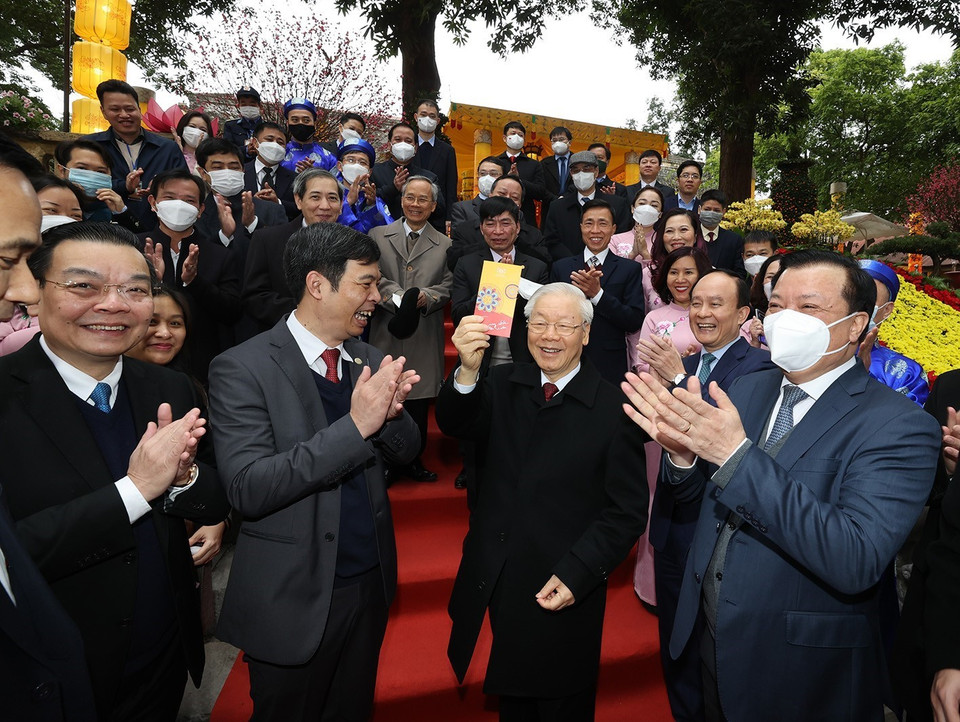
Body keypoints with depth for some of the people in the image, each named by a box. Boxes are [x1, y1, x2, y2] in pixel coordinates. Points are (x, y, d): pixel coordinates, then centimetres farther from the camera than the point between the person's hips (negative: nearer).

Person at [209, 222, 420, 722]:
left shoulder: (369, 362, 0)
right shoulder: (243, 369, -17)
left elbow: (404, 451, 4)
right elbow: (247, 489, -24)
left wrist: (391, 410, -19)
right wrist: (354, 425, -32)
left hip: (370, 583, 5)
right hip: (294, 598, -5)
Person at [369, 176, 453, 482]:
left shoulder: (444, 245, 10)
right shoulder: (378, 235, 9)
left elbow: (448, 287, 2)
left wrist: (425, 296, -17)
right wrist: (399, 296, -18)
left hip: (424, 338, 1)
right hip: (386, 334, 0)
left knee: (419, 404, 7)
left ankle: (413, 460, 25)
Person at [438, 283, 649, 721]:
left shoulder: (614, 409, -12)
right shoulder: (504, 385, -2)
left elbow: (627, 512, -10)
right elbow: (455, 423, -19)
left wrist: (576, 575, -17)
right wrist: (467, 372, -38)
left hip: (564, 595, -3)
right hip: (495, 586, 3)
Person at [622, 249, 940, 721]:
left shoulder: (899, 426, -19)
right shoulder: (746, 389, -1)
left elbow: (857, 563, -31)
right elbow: (694, 496, 4)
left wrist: (735, 454, -38)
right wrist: (682, 451, -19)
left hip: (804, 674, -5)